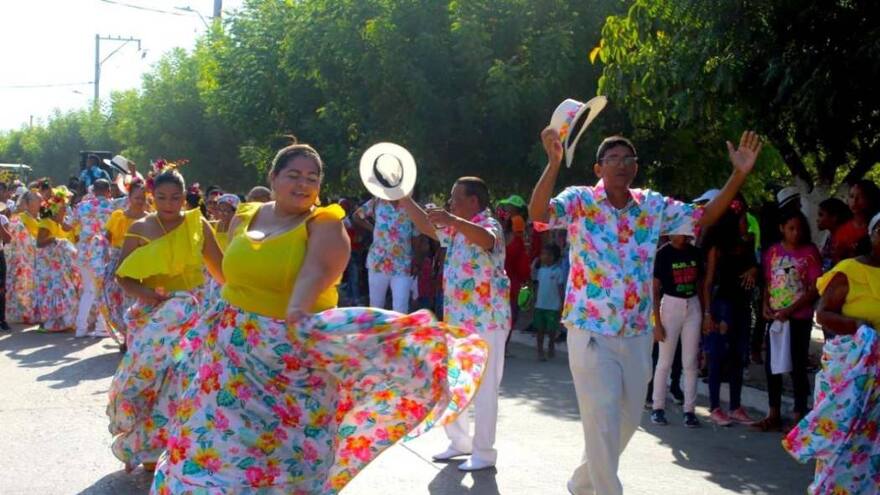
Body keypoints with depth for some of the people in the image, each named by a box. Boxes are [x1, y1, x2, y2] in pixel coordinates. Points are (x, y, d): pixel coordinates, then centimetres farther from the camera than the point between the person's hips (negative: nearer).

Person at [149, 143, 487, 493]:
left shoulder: (324, 225, -10)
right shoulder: (243, 218, 6)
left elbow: (317, 271, -30)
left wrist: (298, 311, -47)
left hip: (295, 356, -4)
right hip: (233, 353, 5)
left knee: (292, 454, 3)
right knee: (222, 445, 10)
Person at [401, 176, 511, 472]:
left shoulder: (489, 225, -13)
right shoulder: (458, 229, 16)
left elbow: (486, 239, -37)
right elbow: (428, 227, 22)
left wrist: (453, 220, -53)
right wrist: (403, 199, 10)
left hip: (486, 321, -9)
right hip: (457, 321, 10)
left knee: (483, 388, -3)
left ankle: (484, 452, 6)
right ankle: (460, 442, 26)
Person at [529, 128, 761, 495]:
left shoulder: (653, 206, 6)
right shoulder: (579, 201, -7)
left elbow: (705, 217, 4)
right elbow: (537, 213, -25)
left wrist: (739, 174, -9)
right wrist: (554, 163, -41)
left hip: (637, 334, 6)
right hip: (591, 332, -6)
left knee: (628, 420, 17)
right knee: (602, 420, -8)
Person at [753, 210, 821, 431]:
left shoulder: (810, 252, -5)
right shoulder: (773, 252, 6)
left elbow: (815, 289, -9)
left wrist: (790, 310, -15)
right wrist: (765, 306, -5)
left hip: (799, 318, -4)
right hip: (775, 317, 4)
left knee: (797, 367, 0)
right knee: (771, 365, 8)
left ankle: (799, 416, 7)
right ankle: (774, 415, 19)